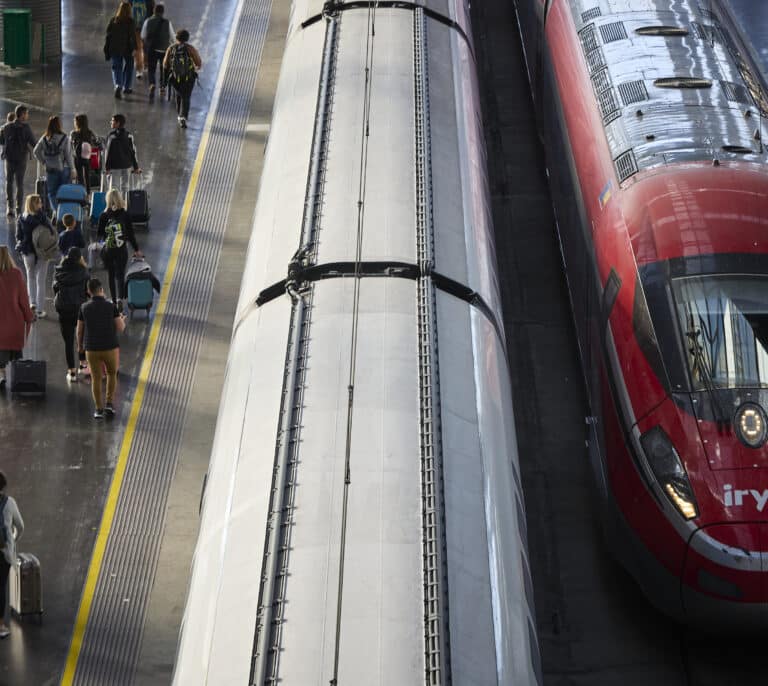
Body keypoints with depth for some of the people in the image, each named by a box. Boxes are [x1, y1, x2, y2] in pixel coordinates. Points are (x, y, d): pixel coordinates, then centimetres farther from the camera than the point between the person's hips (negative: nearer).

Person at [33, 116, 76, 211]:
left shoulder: (44, 138, -1)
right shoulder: (64, 138, -9)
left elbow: (36, 151, -1)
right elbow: (68, 155, -8)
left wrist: (44, 162, 7)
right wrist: (72, 170, -3)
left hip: (50, 169, 2)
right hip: (63, 169, -2)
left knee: (52, 193, 8)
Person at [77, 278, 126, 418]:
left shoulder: (84, 308, -3)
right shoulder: (111, 306, -9)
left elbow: (79, 330, 4)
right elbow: (120, 328, -5)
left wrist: (80, 345, 22)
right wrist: (122, 320, 17)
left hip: (92, 349, 1)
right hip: (110, 348, -1)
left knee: (96, 379, 13)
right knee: (112, 374, 22)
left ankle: (99, 409, 10)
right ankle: (109, 403, 14)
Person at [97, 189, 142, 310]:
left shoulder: (104, 216, -6)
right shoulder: (125, 215, -6)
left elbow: (100, 234, 1)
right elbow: (131, 234, -1)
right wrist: (136, 249, 9)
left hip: (107, 250, 0)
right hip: (121, 250, 0)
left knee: (111, 275, 15)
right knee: (120, 275, 2)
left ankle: (114, 300, 21)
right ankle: (120, 298, -20)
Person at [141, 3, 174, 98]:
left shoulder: (148, 22, -4)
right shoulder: (167, 22, -8)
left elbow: (143, 37, 2)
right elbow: (172, 37, -3)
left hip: (151, 49, 0)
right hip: (164, 49, 0)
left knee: (151, 69, 6)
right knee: (163, 69, 19)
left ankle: (152, 84, -20)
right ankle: (162, 87, 22)